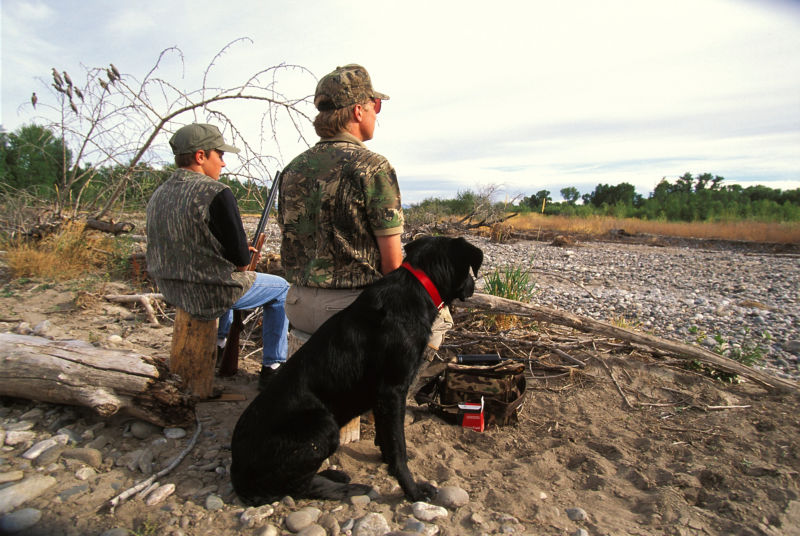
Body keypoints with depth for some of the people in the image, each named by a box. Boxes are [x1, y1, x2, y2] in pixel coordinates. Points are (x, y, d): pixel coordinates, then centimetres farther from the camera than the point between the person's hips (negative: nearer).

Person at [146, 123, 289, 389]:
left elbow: (189, 248, 12)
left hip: (173, 290, 8)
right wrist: (244, 257, 2)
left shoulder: (158, 195, 3)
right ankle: (272, 367, 16)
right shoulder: (216, 193, -21)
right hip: (211, 294, -8)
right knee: (281, 289, 14)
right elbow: (241, 260, -22)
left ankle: (221, 341, 49)